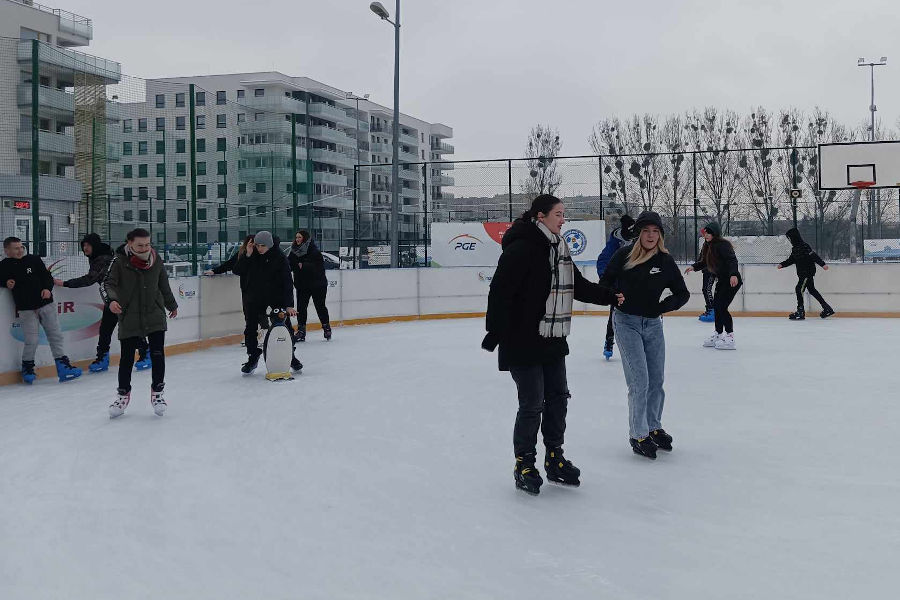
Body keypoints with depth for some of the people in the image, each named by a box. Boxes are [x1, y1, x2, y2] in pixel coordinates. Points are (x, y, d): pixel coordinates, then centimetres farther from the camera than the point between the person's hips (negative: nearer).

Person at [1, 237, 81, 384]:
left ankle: (63, 367, 8)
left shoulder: (34, 260, 6)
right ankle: (27, 367, 17)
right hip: (26, 309, -2)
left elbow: (47, 276, 11)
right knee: (32, 340, -7)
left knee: (55, 336, 2)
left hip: (46, 304, 2)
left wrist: (48, 288, -5)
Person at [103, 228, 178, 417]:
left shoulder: (156, 261, 1)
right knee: (126, 357, 4)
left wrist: (172, 306, 25)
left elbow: (164, 286, 13)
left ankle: (157, 392, 15)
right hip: (129, 318, -2)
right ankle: (123, 394, 22)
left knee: (157, 354, -2)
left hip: (155, 315, 2)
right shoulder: (120, 262, -8)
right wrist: (112, 299, -32)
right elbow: (109, 283, -11)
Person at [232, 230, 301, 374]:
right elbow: (237, 271, -7)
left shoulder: (280, 257, -14)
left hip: (277, 297, -2)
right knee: (250, 329, 3)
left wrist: (289, 305, -23)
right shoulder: (252, 255, -4)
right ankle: (253, 358, 19)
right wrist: (247, 255, -21)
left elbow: (287, 281, -17)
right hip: (255, 298, 3)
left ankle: (290, 356, 17)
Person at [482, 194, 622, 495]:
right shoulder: (521, 248, -17)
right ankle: (524, 464, 16)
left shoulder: (559, 249, 11)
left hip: (553, 341, 9)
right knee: (532, 404, -2)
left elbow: (579, 286, 19)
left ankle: (554, 458, 30)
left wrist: (608, 296, 11)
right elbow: (500, 291, -21)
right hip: (523, 343, -9)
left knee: (558, 398, 14)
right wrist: (495, 331, -25)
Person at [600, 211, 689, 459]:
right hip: (626, 323, -4)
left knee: (657, 381, 11)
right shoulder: (624, 256, -8)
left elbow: (683, 294, 6)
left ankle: (654, 427, 30)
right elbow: (605, 281, 5)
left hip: (653, 324, 4)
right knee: (639, 381, -9)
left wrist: (664, 306, -8)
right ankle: (638, 435, 2)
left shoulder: (665, 261, -2)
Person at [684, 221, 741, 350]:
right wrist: (694, 267, 0)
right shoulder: (708, 246, 9)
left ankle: (730, 338, -7)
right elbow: (704, 262, 17)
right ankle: (718, 334, 26)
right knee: (716, 306, 13)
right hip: (721, 280, 10)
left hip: (732, 280, -10)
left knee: (721, 307, -12)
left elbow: (732, 260, -28)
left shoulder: (723, 245, -19)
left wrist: (733, 275, -42)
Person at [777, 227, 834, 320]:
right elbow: (791, 260, 20)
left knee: (799, 289, -11)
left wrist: (823, 264, -30)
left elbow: (814, 256, -24)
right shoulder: (795, 248, 11)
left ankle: (800, 312, -6)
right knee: (812, 290, 15)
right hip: (803, 273, 10)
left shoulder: (804, 246, -18)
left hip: (808, 272, -10)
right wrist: (782, 264, 9)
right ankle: (827, 308, 22)